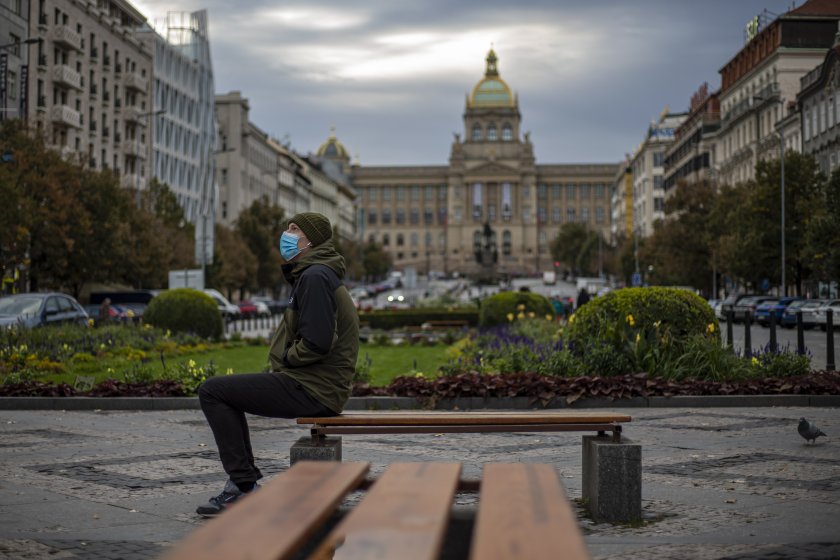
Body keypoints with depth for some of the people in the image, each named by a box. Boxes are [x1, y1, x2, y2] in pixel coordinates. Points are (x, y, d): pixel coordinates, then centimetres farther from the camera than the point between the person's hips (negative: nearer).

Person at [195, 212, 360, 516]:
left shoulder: (315, 277, -15)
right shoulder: (315, 273, 19)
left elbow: (317, 342, -26)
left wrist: (285, 359, -9)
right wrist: (282, 364, 11)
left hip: (312, 390, -11)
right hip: (317, 385, 11)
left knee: (212, 391, -8)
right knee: (224, 390, 24)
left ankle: (244, 485, -7)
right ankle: (243, 482, 20)